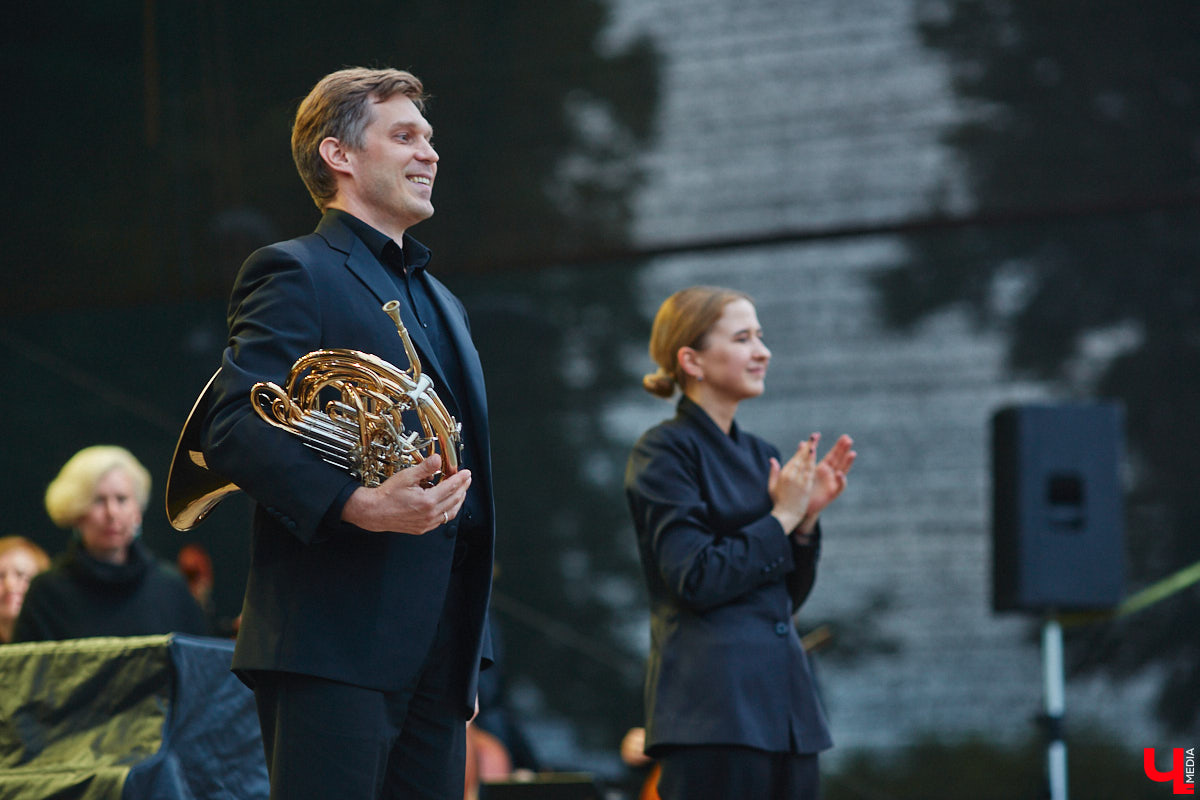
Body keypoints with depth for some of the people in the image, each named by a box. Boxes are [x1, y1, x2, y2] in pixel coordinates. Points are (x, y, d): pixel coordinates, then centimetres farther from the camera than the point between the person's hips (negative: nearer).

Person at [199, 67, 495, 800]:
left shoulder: (444, 304, 27)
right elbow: (234, 428, -15)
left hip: (438, 650, 8)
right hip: (336, 648, -8)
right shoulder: (293, 273, -1)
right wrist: (357, 505, -28)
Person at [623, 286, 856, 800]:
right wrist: (781, 517, -9)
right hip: (713, 706, -8)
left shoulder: (758, 455, 17)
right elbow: (695, 579, -16)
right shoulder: (664, 452, -5)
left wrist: (807, 517, 3)